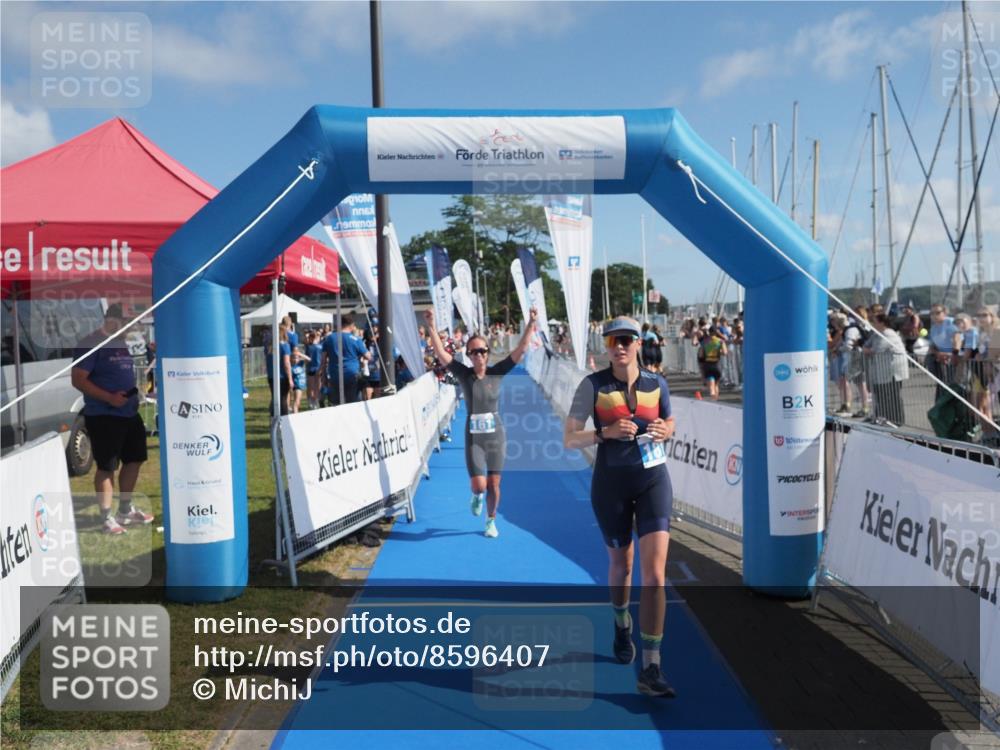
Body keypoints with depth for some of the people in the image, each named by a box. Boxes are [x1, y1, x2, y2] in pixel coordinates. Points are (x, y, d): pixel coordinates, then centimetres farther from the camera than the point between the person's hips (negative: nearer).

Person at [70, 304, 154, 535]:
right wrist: (109, 398, -24)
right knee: (107, 467, -1)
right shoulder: (92, 343, -12)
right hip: (103, 417, -8)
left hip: (129, 413, 9)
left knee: (134, 460, 16)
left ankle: (125, 510, 30)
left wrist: (135, 393, 11)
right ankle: (107, 518, 8)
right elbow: (78, 379, -17)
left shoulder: (123, 342, 13)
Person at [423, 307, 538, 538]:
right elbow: (441, 354, -15)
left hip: (496, 436, 1)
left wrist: (531, 324, -18)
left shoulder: (497, 372, -3)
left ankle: (491, 522, 31)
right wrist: (432, 327, -26)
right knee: (479, 485, -8)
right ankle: (476, 496, 30)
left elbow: (521, 349, -9)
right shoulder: (464, 374, -5)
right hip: (474, 438, -1)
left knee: (493, 485, 8)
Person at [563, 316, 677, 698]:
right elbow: (568, 439, -7)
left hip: (653, 480, 1)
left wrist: (662, 432, -5)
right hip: (610, 484, -1)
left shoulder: (656, 383, 0)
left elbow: (670, 424, 18)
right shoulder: (593, 385, -7)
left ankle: (650, 669, -6)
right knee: (621, 565, 17)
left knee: (655, 572, -12)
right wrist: (607, 432, -23)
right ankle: (622, 623, 50)